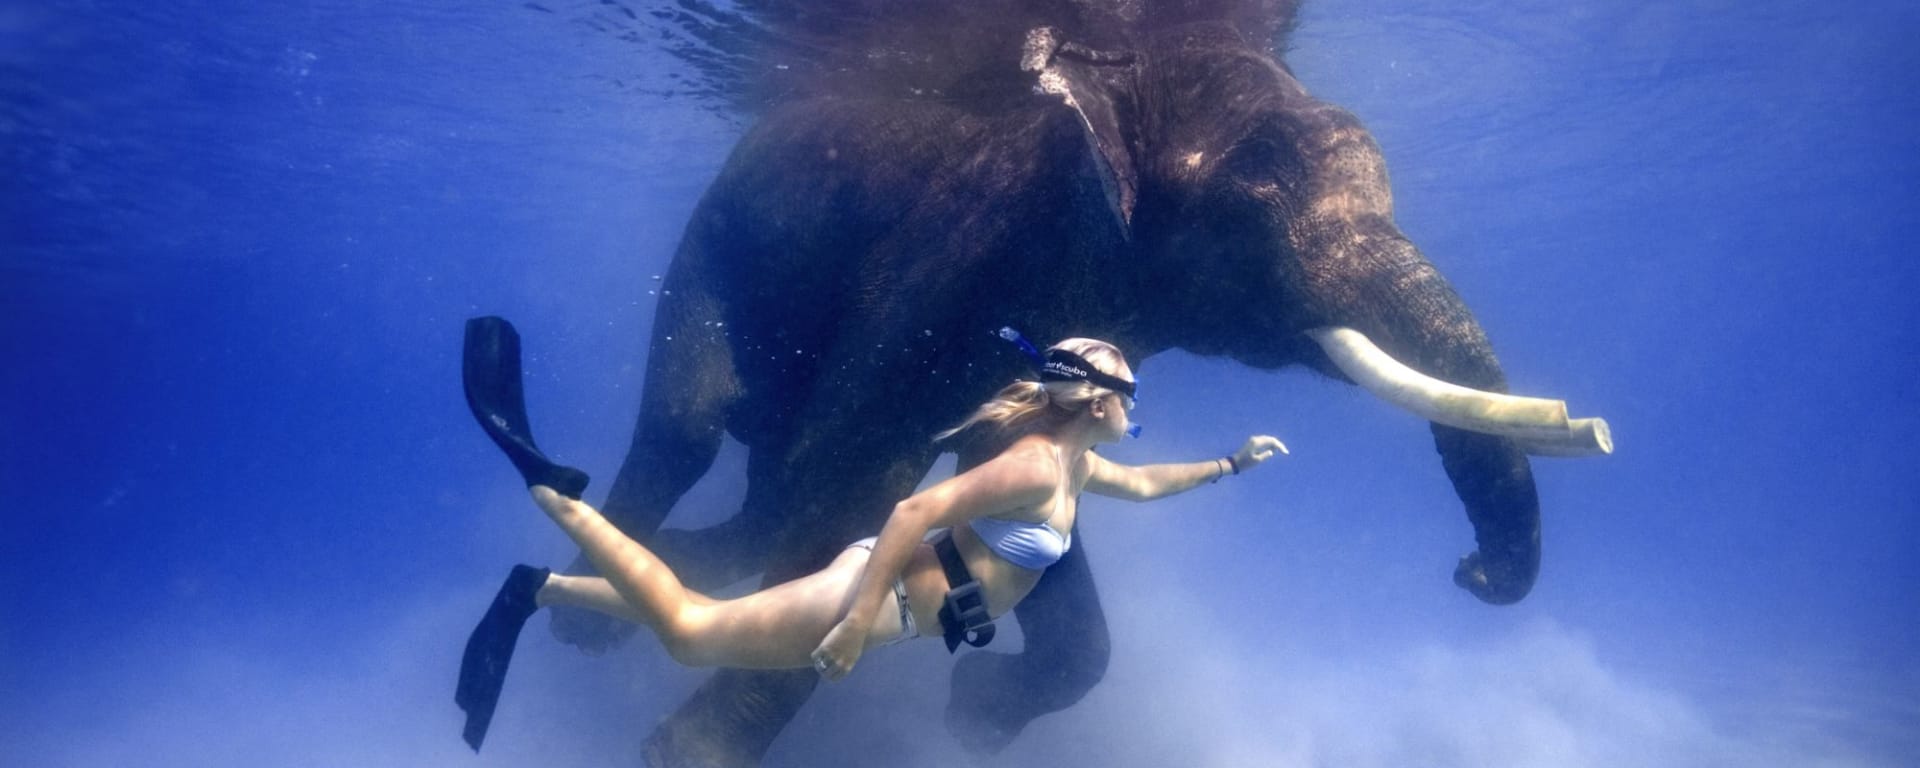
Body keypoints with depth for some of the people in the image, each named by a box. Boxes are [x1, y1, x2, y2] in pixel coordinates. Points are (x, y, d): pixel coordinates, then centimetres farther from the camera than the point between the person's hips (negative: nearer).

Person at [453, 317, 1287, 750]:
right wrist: (859, 623, -26)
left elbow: (1143, 483, 34)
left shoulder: (1077, 464, 13)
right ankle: (544, 481, -8)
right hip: (886, 594, -9)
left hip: (895, 595, 9)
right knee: (689, 630, -10)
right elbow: (916, 510, -25)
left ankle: (539, 591, 16)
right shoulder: (1035, 466, -18)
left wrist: (1230, 462, 34)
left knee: (697, 631, 11)